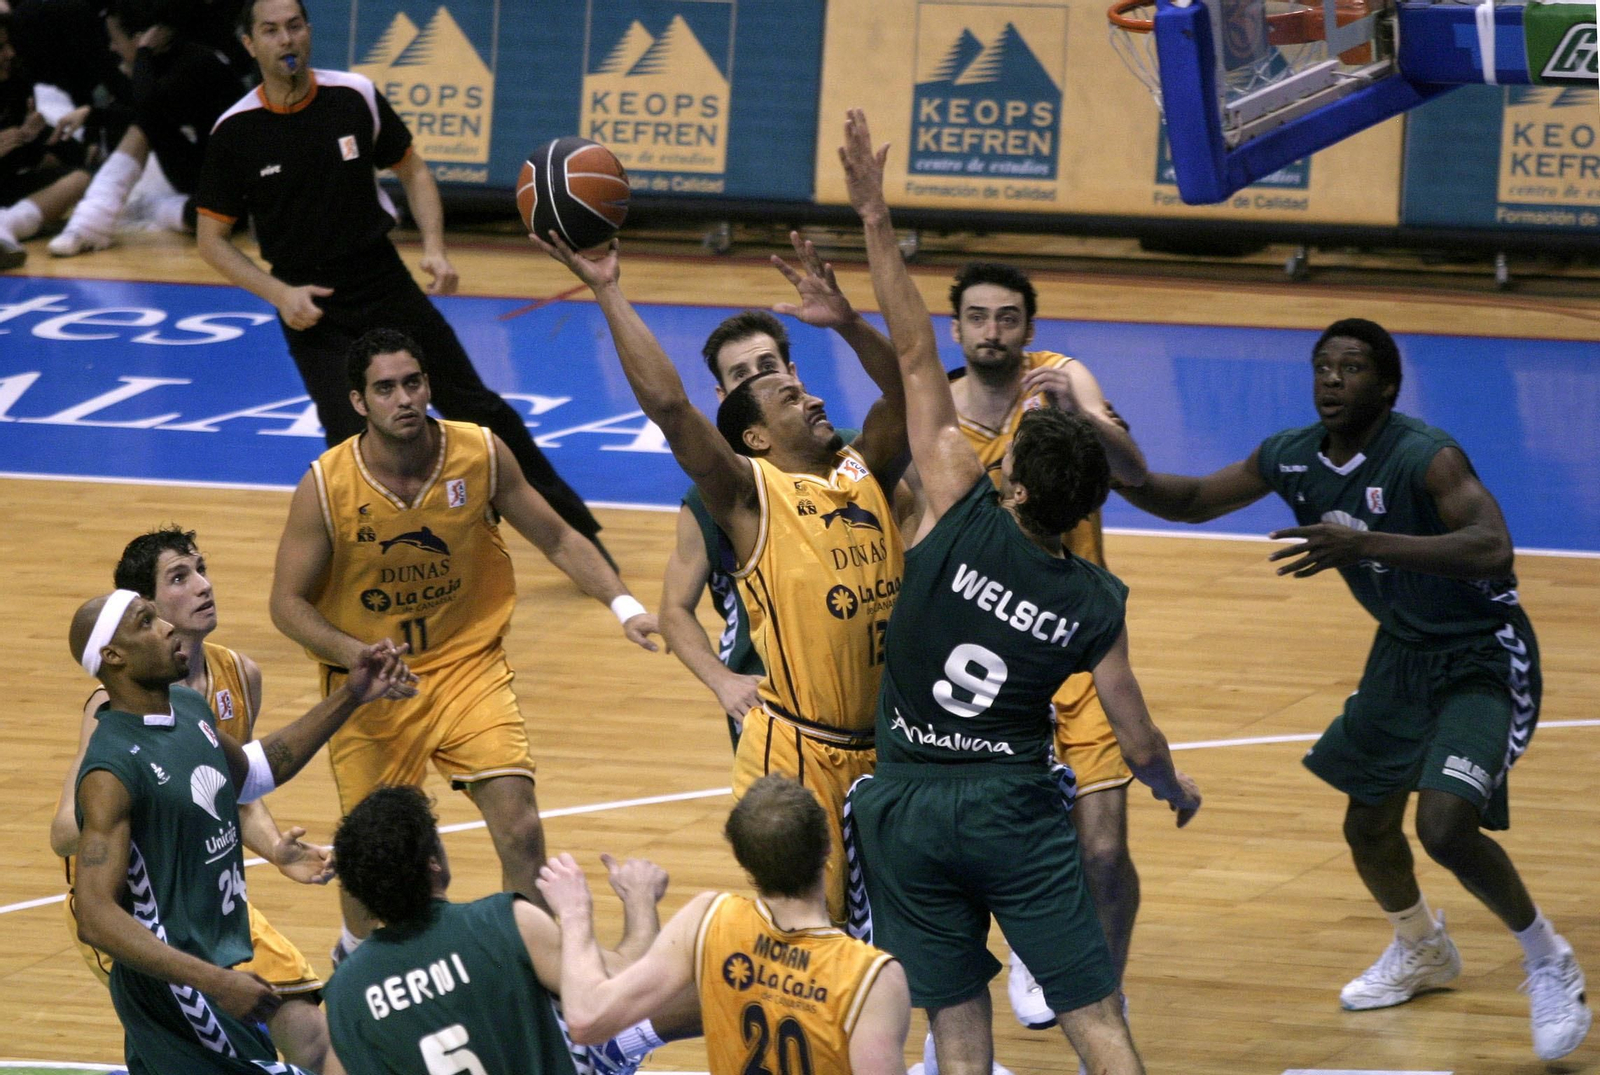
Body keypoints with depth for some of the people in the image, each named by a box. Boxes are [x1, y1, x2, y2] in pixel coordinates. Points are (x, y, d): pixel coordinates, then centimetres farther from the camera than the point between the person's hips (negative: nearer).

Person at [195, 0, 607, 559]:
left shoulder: (355, 98, -6)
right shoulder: (236, 132, -11)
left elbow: (412, 170, 9)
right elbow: (212, 239, -3)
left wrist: (434, 247, -6)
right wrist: (279, 293, -15)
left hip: (388, 287, 2)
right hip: (314, 312, -2)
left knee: (477, 409, 8)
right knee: (352, 444, -13)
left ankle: (576, 531, 21)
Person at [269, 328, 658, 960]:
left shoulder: (482, 456, -12)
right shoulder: (326, 487, -16)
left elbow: (556, 540, 2)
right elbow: (288, 603, -9)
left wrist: (623, 605, -12)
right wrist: (359, 657, -26)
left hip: (468, 665, 1)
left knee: (519, 825, -15)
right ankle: (356, 952, 43)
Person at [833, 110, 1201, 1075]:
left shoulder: (964, 513, -9)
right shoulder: (1097, 605, -3)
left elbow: (916, 356, -8)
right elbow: (1137, 737, 6)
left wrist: (876, 221, -6)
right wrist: (1176, 789, 28)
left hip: (906, 805, 0)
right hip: (1015, 805, 0)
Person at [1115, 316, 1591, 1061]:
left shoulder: (1426, 458, -29)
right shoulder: (1293, 459, -7)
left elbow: (1491, 547, -43)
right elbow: (1196, 501, 8)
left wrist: (1364, 544, -51)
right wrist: (1125, 479, -13)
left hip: (1481, 658, -8)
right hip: (1403, 651, 8)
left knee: (1446, 826, -23)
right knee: (1367, 825, 16)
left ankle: (1547, 962, 1)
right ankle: (1420, 949, 47)